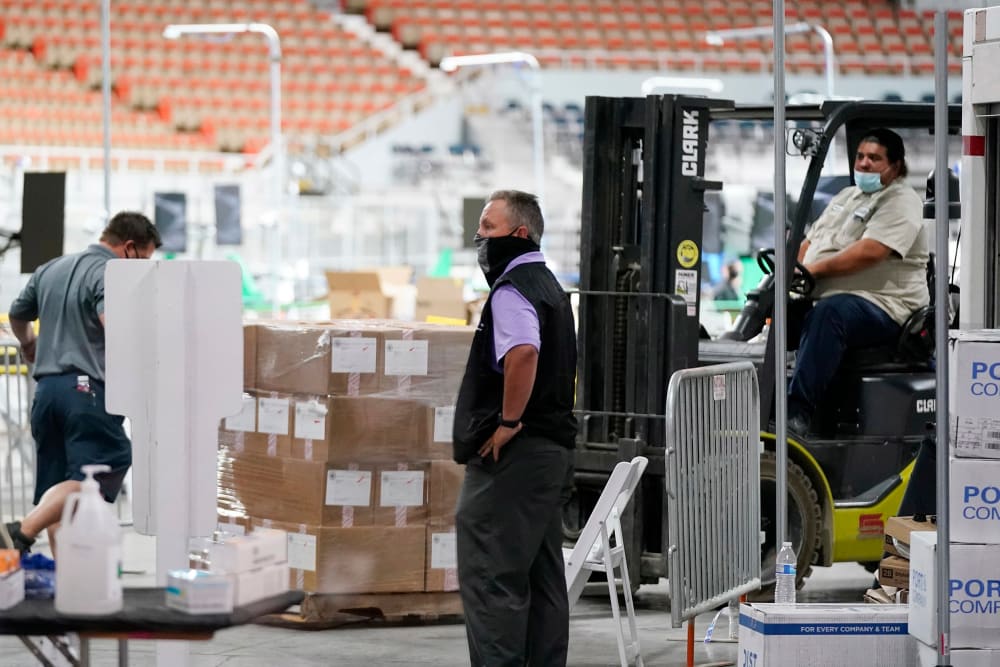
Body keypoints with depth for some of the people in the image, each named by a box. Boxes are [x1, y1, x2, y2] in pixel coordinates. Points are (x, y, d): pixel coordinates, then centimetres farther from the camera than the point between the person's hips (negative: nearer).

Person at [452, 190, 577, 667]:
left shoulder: (512, 290, -14)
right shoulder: (549, 285, 19)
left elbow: (523, 353, -33)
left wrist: (508, 421, -25)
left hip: (512, 454, -10)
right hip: (553, 449, 10)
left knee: (490, 576, -9)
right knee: (542, 579, 12)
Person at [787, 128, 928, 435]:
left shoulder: (901, 201, -4)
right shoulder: (847, 196, 25)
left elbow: (870, 251, -19)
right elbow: (810, 242, 24)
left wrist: (814, 269, -19)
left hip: (881, 304, -9)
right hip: (820, 298, 9)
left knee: (829, 313, -38)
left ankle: (798, 412, -45)